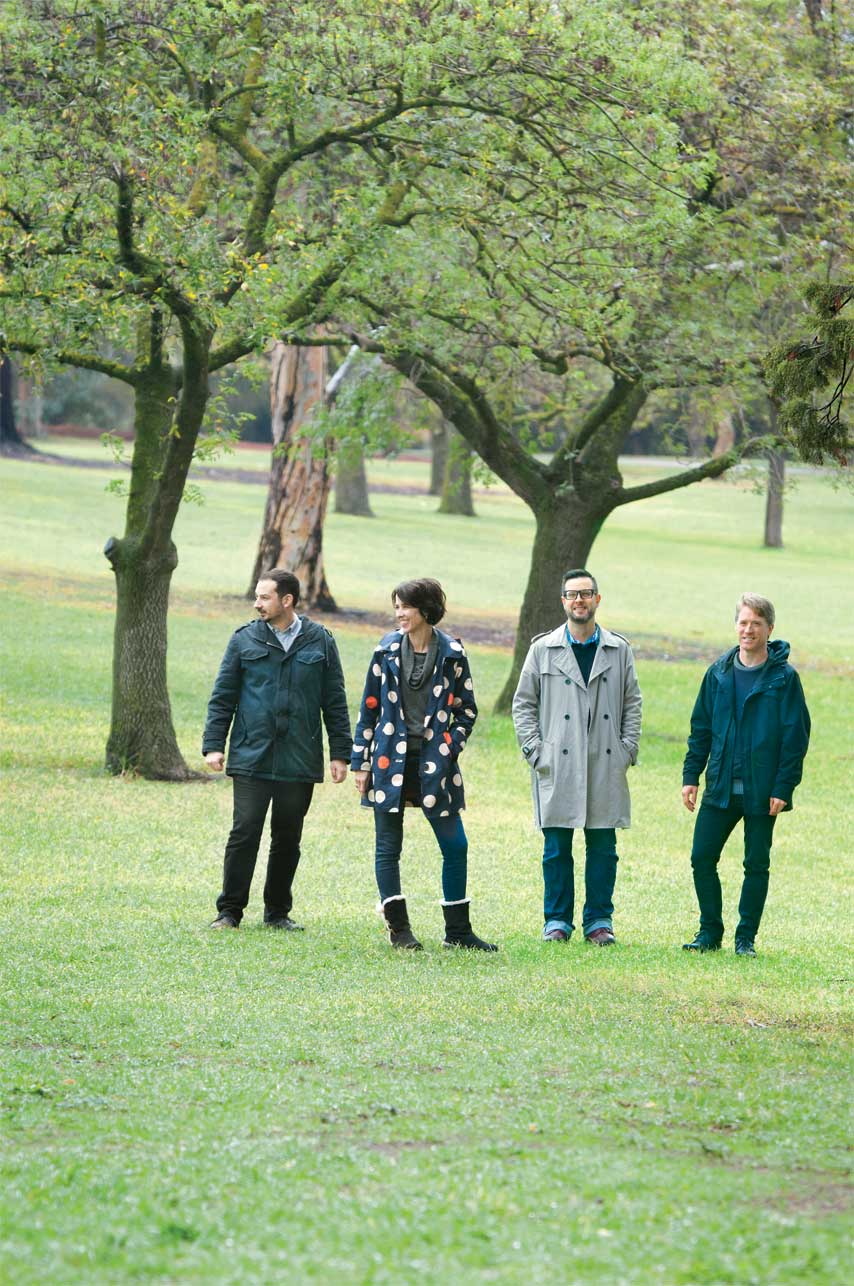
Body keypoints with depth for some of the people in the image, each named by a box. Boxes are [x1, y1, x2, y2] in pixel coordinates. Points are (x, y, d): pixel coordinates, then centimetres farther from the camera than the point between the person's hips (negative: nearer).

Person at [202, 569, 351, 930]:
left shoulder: (319, 642, 5)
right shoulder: (245, 640, 4)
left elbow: (335, 702, 8)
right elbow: (222, 697, 6)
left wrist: (340, 753, 4)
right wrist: (213, 745, -1)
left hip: (300, 762, 1)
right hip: (251, 760, -1)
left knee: (288, 838, 8)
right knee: (245, 833, -6)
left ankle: (278, 911, 18)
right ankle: (230, 911, 1)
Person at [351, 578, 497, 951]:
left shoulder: (451, 653, 1)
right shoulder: (387, 650, 3)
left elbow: (467, 709, 9)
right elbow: (369, 707, 7)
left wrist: (451, 748, -4)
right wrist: (361, 762, 4)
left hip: (434, 761, 0)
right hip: (391, 759, 0)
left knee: (455, 846, -1)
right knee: (388, 847, 1)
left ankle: (457, 931, 10)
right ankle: (398, 928, 9)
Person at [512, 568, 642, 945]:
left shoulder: (619, 650, 9)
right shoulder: (543, 650, 5)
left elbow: (632, 703, 12)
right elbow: (523, 703, 7)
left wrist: (627, 749, 2)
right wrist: (534, 751, -2)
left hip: (606, 766, 1)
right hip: (557, 767, -1)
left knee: (602, 846, 3)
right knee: (557, 847, 1)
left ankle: (599, 920, 11)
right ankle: (557, 920, 10)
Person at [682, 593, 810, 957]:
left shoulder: (784, 678, -5)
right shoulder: (719, 673, 6)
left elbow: (796, 736, -5)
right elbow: (701, 728, 12)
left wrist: (783, 788, -11)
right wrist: (691, 775, 4)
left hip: (763, 790, -3)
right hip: (721, 787, 3)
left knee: (757, 865, 4)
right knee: (702, 858, -1)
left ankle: (746, 938, 14)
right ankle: (710, 932, 12)